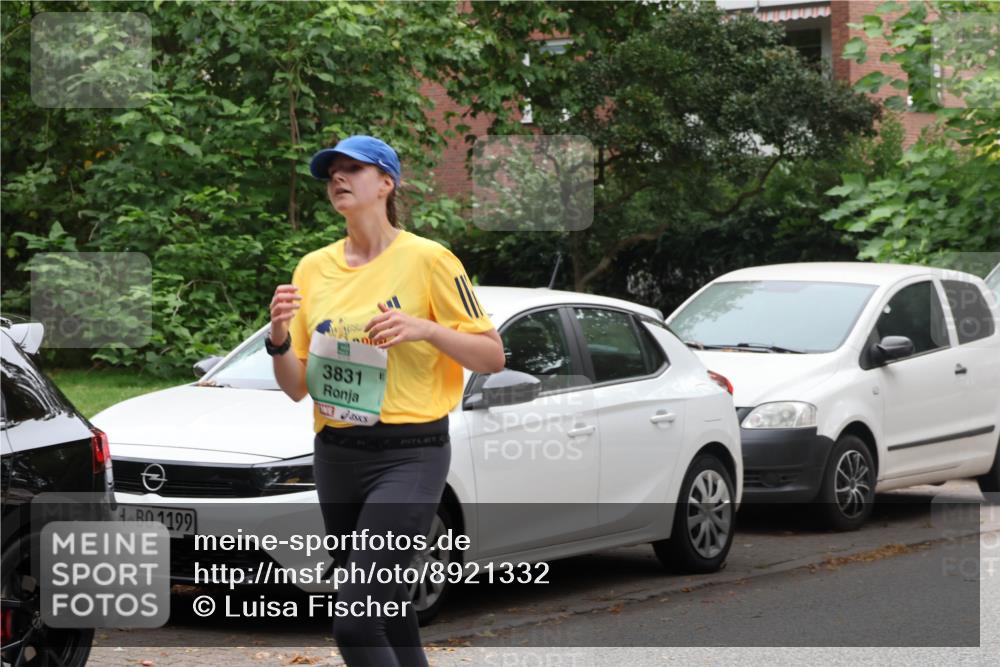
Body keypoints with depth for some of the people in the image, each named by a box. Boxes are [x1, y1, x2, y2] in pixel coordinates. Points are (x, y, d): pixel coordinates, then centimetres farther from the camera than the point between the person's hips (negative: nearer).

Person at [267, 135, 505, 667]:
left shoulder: (427, 260, -6)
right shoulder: (313, 268, 9)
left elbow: (492, 357, -3)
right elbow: (296, 388, 10)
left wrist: (425, 329, -19)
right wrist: (279, 337, -9)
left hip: (408, 456, -6)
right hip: (335, 456, 6)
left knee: (354, 622, -18)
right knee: (386, 609, 13)